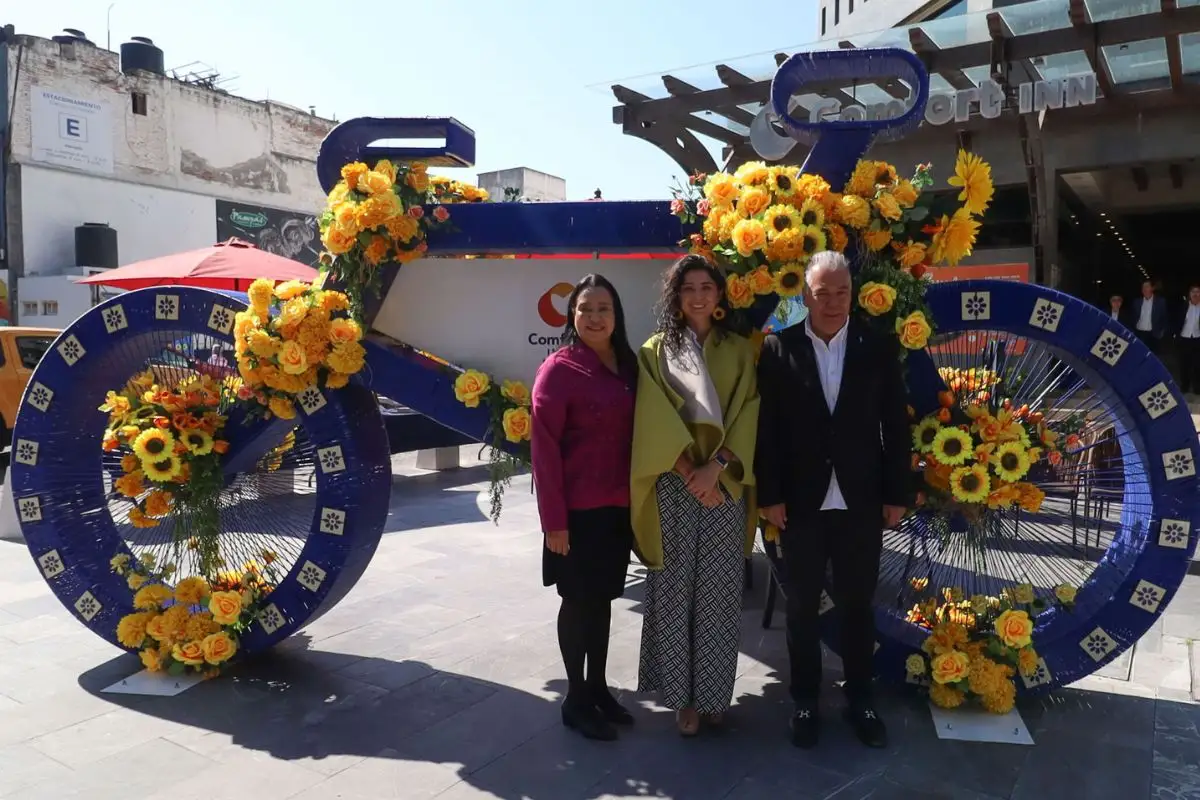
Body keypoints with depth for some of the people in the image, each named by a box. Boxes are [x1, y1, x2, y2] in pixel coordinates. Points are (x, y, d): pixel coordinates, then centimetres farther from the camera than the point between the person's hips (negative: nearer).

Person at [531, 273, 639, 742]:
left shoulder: (628, 365, 7)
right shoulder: (559, 368, -12)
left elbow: (637, 434, 12)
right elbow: (544, 448, -14)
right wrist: (553, 519, -16)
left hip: (620, 506, 6)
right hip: (579, 510, -6)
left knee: (603, 598, 16)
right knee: (579, 601, 7)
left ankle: (598, 687, 31)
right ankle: (575, 699, 22)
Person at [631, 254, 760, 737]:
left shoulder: (739, 351, 9)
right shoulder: (655, 351, 5)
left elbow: (747, 415, 0)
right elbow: (656, 420, -4)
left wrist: (716, 467, -13)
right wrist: (689, 471, -14)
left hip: (726, 486, 1)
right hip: (674, 486, -1)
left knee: (719, 592, 6)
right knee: (674, 590, 3)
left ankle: (713, 692, 20)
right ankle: (683, 694, 16)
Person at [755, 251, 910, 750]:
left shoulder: (879, 348, 1)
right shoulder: (778, 350, -2)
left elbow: (896, 425, 3)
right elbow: (766, 428, -4)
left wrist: (897, 494, 0)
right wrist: (769, 495, -8)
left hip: (860, 502, 1)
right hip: (800, 503, -1)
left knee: (858, 605, 13)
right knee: (802, 606, 11)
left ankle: (859, 698, 30)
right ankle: (805, 699, 27)